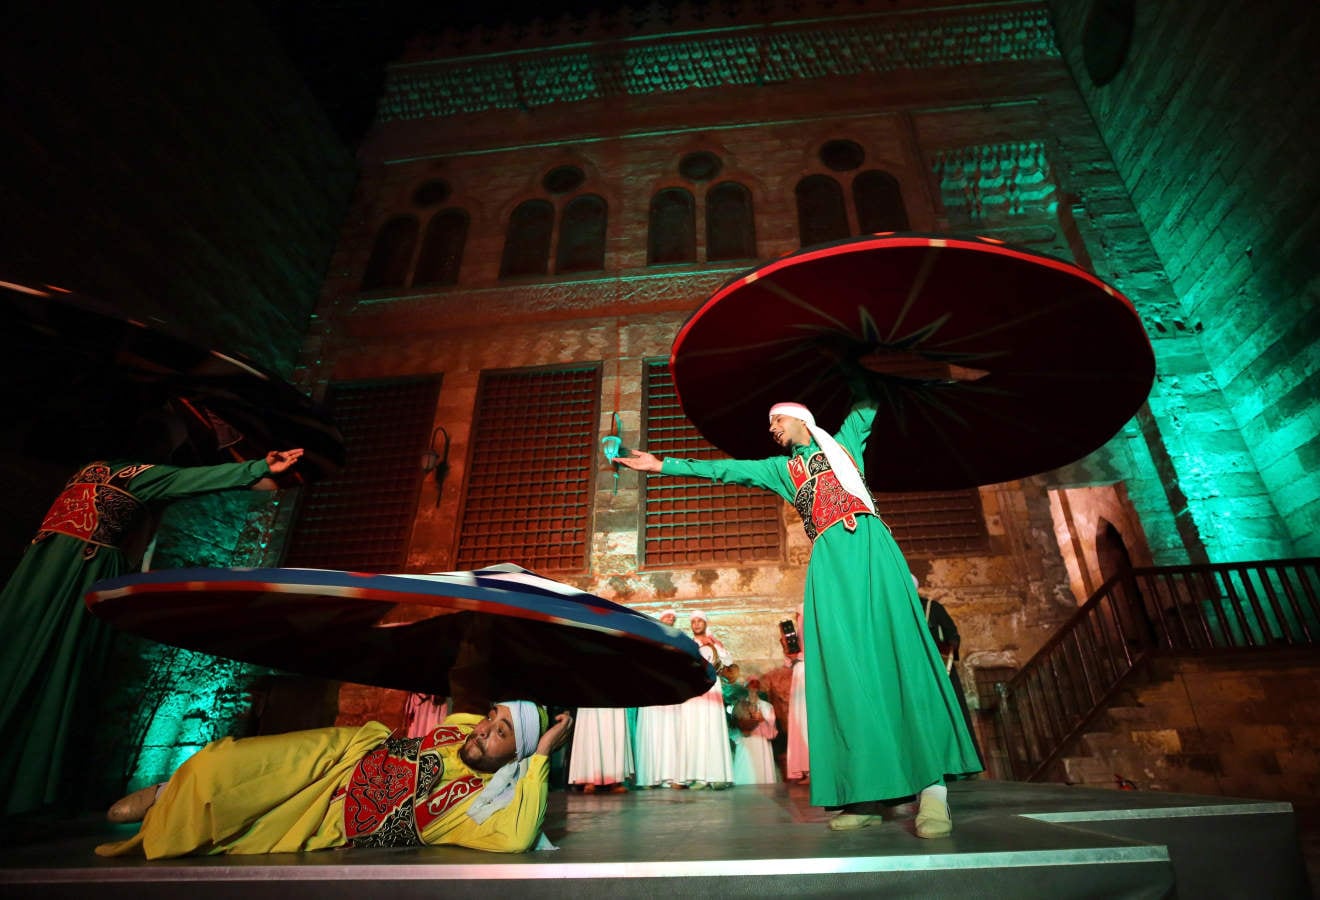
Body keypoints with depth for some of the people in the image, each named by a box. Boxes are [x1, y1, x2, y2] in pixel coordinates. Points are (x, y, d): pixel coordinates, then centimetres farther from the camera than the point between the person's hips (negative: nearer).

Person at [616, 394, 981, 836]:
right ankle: (865, 795, -7)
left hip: (870, 547, -2)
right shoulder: (780, 468, 25)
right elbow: (722, 468, 23)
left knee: (898, 651, -12)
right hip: (828, 563, 2)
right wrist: (663, 465, 21)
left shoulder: (844, 440, 23)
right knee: (844, 668, -7)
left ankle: (933, 786, -13)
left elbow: (868, 401, 24)